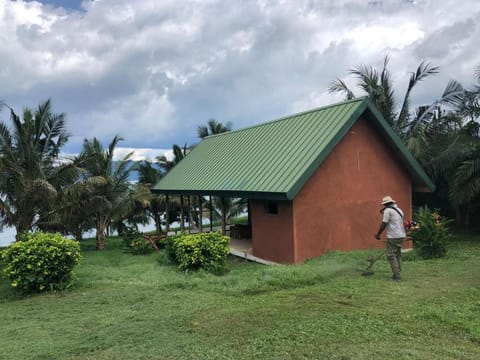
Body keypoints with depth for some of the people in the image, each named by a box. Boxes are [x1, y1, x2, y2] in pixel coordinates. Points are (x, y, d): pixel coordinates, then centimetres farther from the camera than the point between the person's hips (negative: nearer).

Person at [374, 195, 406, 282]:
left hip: (393, 236, -8)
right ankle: (397, 274, 16)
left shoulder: (388, 210, -9)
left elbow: (384, 224, -11)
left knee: (391, 256, -4)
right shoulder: (399, 210, 17)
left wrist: (378, 234, -2)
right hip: (401, 235, 9)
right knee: (398, 255, 14)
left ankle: (396, 276, -7)